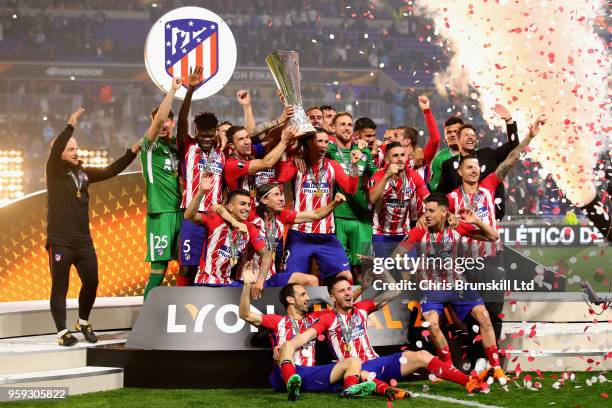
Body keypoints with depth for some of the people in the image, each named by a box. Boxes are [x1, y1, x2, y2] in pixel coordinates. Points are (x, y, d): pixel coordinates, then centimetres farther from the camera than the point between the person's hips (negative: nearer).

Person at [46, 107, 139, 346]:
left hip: (83, 240, 5)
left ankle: (83, 323, 27)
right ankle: (62, 332, 5)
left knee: (91, 282, 7)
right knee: (60, 287, -1)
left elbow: (111, 171, 14)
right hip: (60, 241, -5)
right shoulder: (54, 172, -4)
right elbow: (54, 150, -22)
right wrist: (70, 126, -30)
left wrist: (133, 152, 6)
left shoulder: (84, 173, 11)